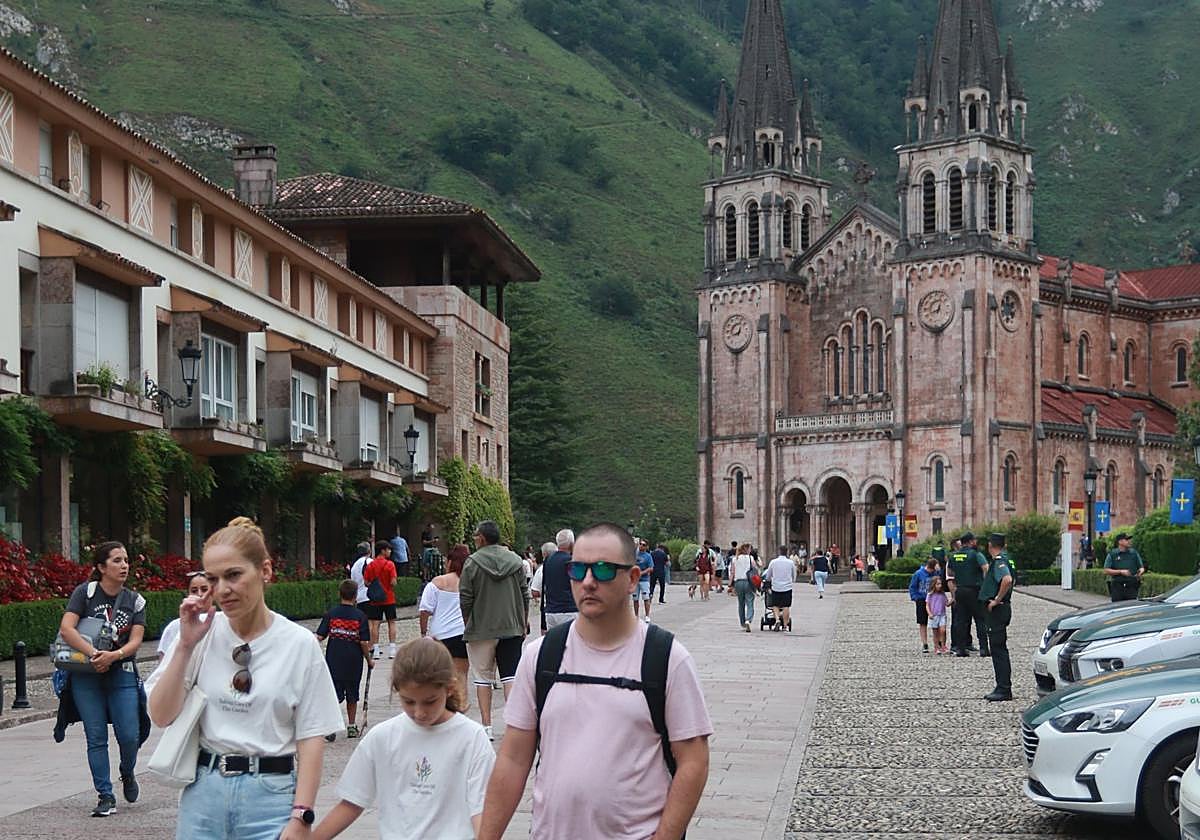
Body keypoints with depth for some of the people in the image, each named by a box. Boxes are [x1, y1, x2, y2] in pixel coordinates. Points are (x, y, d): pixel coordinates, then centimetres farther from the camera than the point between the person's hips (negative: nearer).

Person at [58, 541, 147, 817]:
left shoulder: (135, 601, 6)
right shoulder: (84, 592, -2)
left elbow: (135, 640, -2)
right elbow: (66, 629, -13)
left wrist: (113, 656, -22)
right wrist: (94, 654, -22)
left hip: (121, 673, 2)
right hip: (86, 676, -2)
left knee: (129, 735, -6)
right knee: (96, 737, -2)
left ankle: (127, 774, 26)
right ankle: (106, 797, 6)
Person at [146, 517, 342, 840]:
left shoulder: (299, 644, -4)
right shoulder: (200, 634, 2)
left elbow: (311, 738, -4)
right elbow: (161, 716, 0)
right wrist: (186, 646, -7)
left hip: (270, 794, -2)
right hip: (204, 793, 2)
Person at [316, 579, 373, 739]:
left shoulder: (331, 614, -3)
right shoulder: (360, 616, -6)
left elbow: (320, 637, -5)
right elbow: (364, 643, -8)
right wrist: (369, 660, 5)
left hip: (334, 663, 0)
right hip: (354, 664, 0)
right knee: (352, 697, 15)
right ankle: (351, 726, 23)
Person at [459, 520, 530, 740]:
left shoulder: (472, 563, -7)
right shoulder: (515, 561, 3)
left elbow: (465, 599, -6)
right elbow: (525, 595, 8)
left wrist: (467, 624, 8)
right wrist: (524, 622, 18)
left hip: (481, 629, -3)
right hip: (512, 627, 3)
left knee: (483, 677, 5)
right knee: (510, 675, 1)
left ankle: (486, 726, 6)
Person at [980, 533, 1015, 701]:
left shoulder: (999, 561, -15)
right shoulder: (999, 560, 16)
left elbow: (1007, 580, -33)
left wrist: (997, 600, -24)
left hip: (998, 610, -10)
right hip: (998, 610, 10)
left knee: (998, 648, -9)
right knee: (998, 648, 13)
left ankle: (1004, 690, -8)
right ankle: (1002, 688, 18)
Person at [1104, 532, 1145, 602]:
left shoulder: (1134, 553, 10)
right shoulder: (1112, 554, 4)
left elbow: (1141, 567, 16)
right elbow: (1106, 571, -1)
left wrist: (1141, 571, -8)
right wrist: (1120, 572, -12)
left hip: (1131, 587, 1)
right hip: (1117, 587, -1)